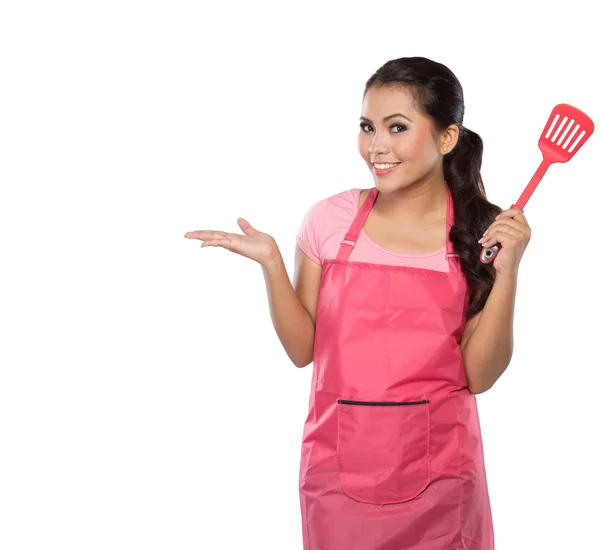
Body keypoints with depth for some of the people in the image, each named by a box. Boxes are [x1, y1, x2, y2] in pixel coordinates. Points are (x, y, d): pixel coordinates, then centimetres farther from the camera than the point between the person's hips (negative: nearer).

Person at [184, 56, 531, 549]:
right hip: (340, 465, 1)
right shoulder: (331, 220, -3)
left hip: (437, 469, -1)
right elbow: (302, 349, 1)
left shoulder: (483, 233, -4)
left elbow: (479, 376, -6)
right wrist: (271, 262, -10)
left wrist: (507, 272, -15)